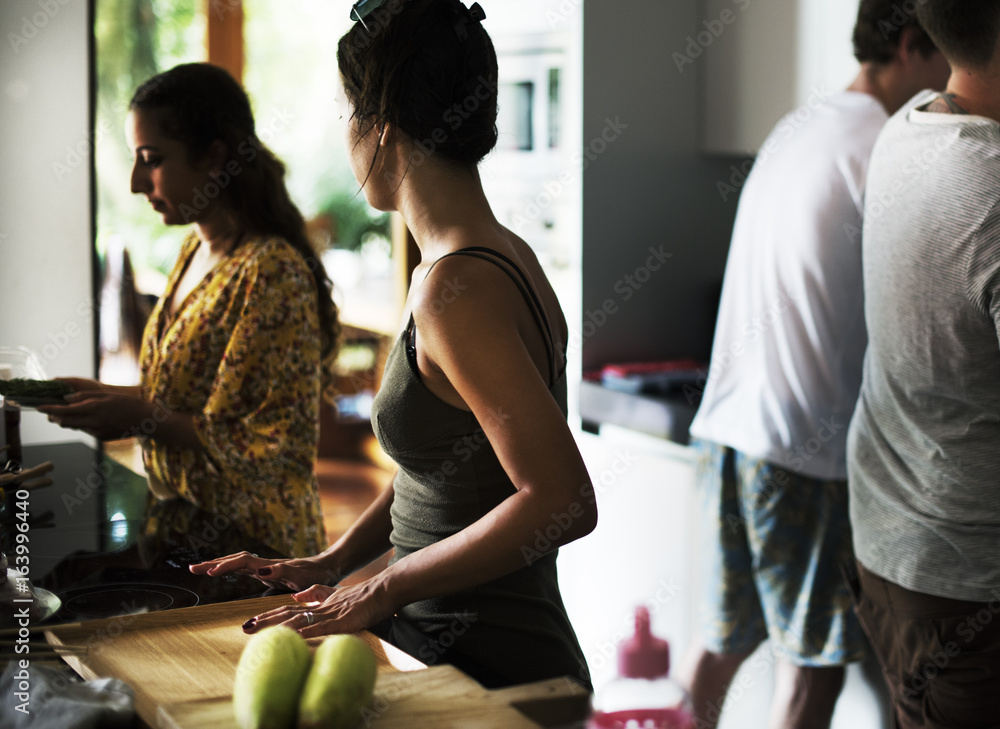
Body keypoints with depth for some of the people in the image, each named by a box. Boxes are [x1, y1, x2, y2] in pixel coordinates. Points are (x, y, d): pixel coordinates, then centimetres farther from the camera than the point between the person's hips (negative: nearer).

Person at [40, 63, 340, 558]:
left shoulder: (272, 272, -21)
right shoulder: (196, 251, 7)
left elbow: (285, 448, -22)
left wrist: (144, 418, -22)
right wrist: (110, 397, 2)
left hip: (247, 545, -8)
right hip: (182, 527, 8)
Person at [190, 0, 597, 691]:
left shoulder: (455, 286, -21)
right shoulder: (506, 255, 8)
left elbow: (562, 503, -25)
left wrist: (382, 590, -17)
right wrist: (332, 561, 13)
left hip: (487, 664, -8)